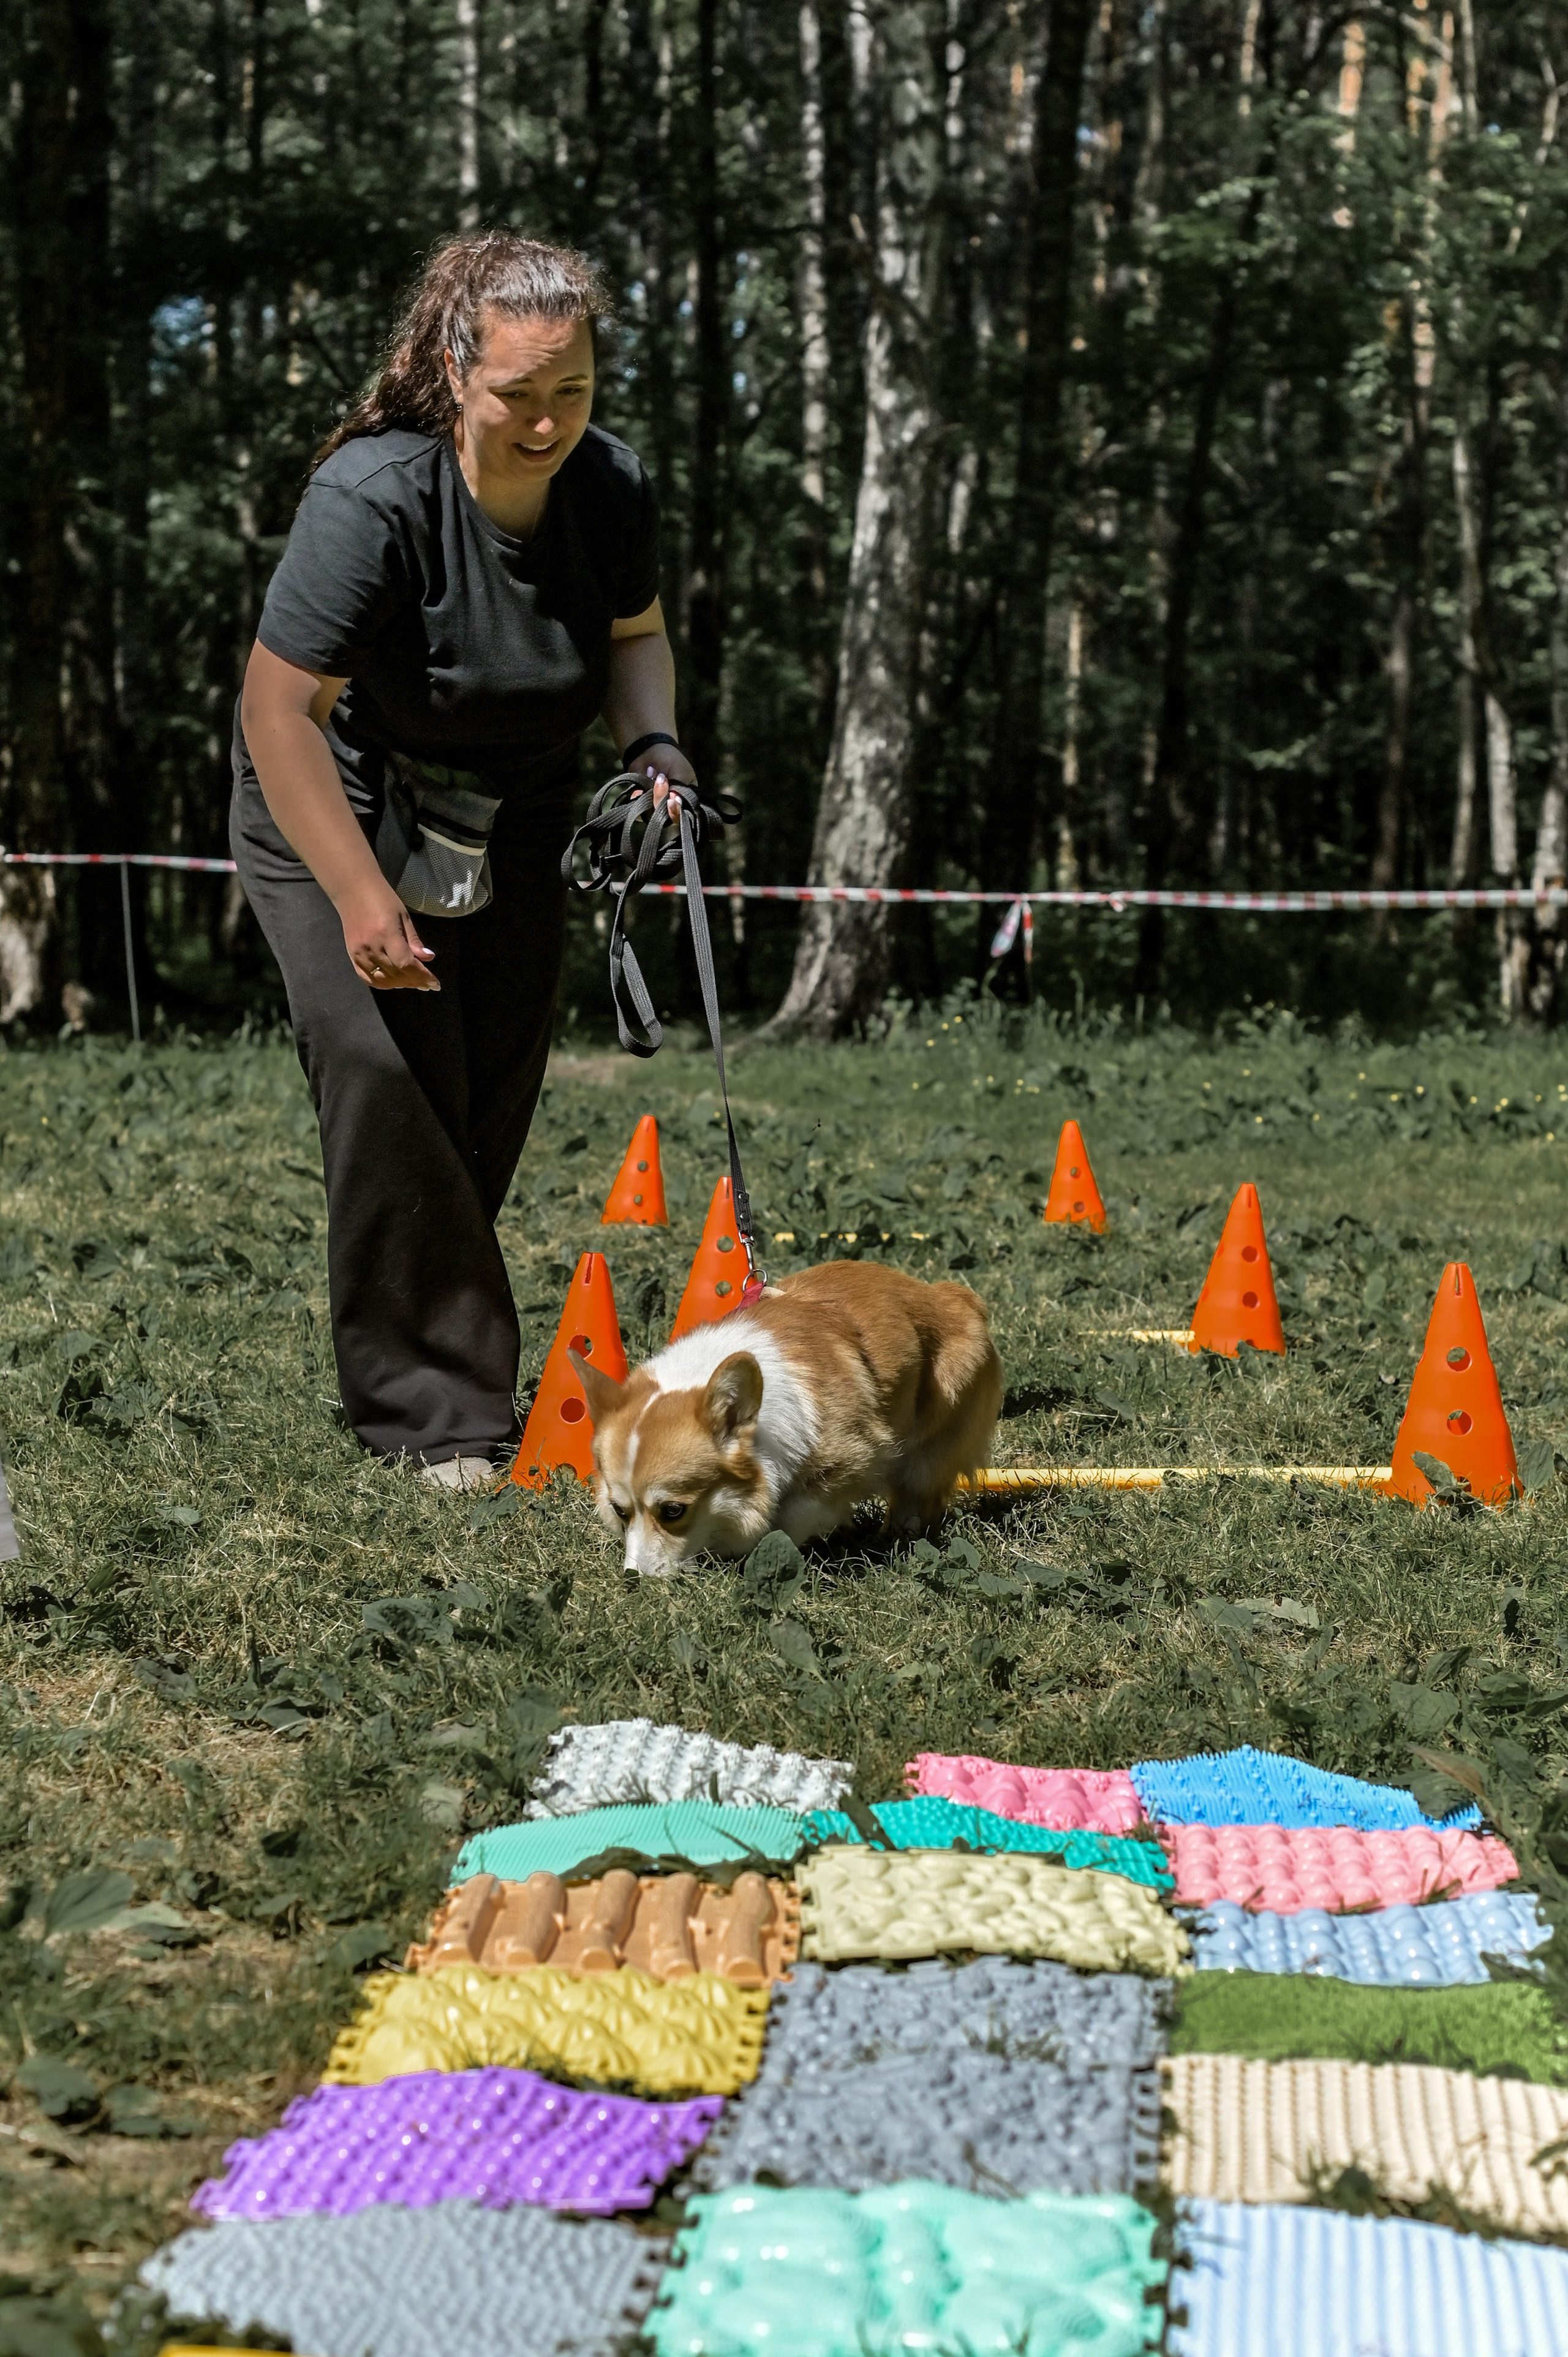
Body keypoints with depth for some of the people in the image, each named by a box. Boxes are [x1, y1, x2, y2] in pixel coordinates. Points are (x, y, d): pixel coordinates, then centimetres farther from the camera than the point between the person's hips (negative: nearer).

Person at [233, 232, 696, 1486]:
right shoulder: (372, 499, -29)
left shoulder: (613, 486, -12)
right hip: (335, 818, -5)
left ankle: (464, 1376, 24)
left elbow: (635, 632, 8)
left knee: (490, 1115, 7)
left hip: (512, 837, 5)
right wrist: (361, 898, -35)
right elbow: (280, 711, -29)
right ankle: (429, 1411, -15)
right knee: (390, 1079, -19)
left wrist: (653, 738, -13)